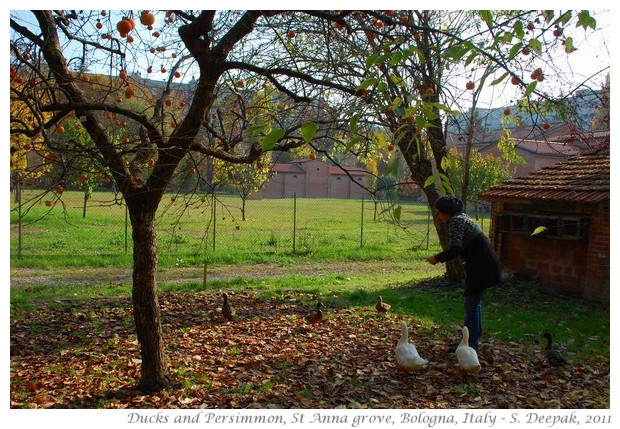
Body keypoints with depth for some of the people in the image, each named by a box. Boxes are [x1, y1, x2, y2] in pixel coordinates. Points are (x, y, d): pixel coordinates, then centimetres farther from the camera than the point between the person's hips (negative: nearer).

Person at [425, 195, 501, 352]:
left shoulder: (455, 221, -16)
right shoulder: (461, 217, 14)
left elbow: (455, 250, -24)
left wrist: (436, 258, -13)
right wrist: (440, 257, 13)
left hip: (480, 268, -10)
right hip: (484, 265, 10)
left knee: (471, 305, -3)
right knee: (474, 303, 19)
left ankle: (471, 344, 4)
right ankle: (474, 338, 30)